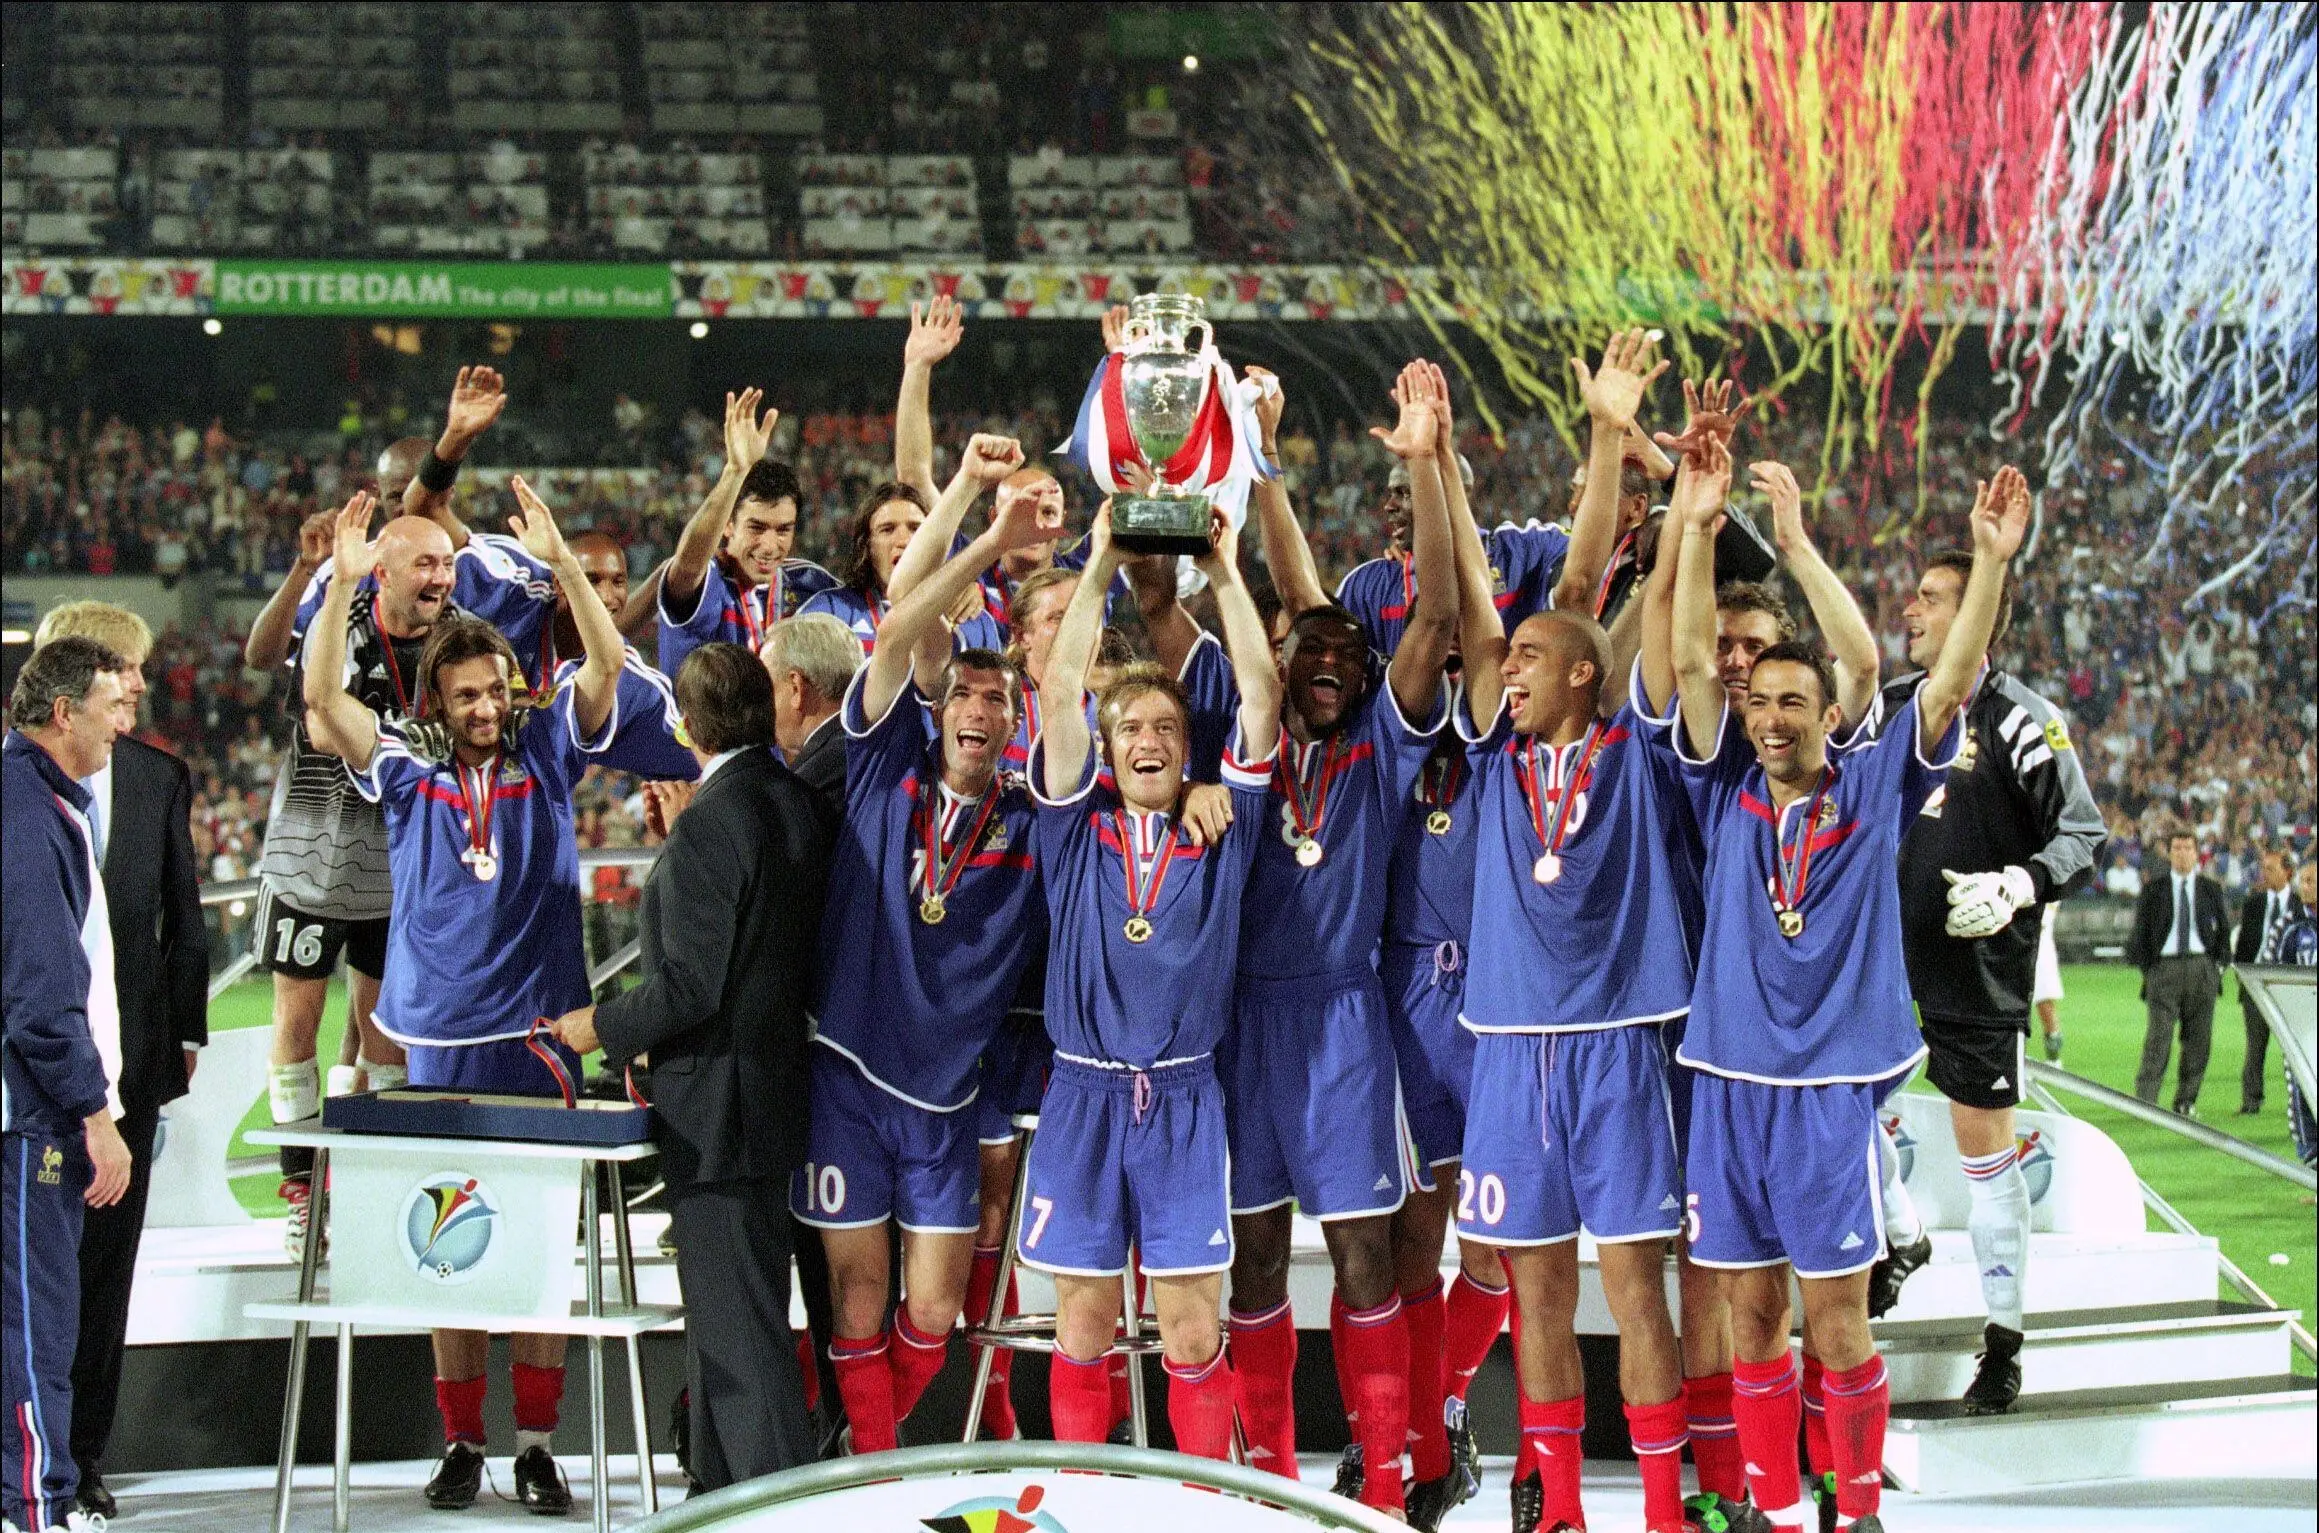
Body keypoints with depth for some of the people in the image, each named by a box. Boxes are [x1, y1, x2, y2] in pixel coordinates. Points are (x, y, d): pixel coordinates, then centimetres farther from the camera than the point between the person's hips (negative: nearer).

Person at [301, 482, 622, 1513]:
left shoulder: (546, 753, 4)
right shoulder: (405, 768, 4)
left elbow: (605, 663, -7)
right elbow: (323, 698, -7)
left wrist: (559, 564, -20)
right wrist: (342, 585, -18)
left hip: (539, 1034, 0)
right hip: (441, 1039, 0)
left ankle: (537, 1445, 5)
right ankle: (460, 1444, 10)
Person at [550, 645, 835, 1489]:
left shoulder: (709, 825, -21)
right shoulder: (798, 805, 5)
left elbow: (691, 984, -23)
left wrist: (603, 1026, -7)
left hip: (714, 1110, -10)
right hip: (776, 1093, 10)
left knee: (742, 1333, -5)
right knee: (725, 1315, 21)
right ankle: (723, 1487, 30)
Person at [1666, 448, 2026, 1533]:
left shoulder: (1874, 786, 3)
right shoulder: (1727, 791, 6)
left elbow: (1952, 682, -4)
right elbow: (1690, 660, -1)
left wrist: (1990, 560, -15)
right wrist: (1698, 527, -8)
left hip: (1833, 1086, -2)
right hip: (1728, 1083, 2)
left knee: (1836, 1327, -1)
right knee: (1752, 1317, 7)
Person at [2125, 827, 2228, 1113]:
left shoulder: (2211, 889, 11)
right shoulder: (2153, 889, 6)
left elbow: (2224, 928, 15)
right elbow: (2141, 929, 7)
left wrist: (2217, 962, 4)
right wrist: (2146, 968, 0)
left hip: (2202, 968, 2)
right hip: (2164, 966, -2)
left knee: (2198, 1038, 2)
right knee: (2158, 1036, -11)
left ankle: (2186, 1101, 10)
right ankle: (2145, 1099, -12)